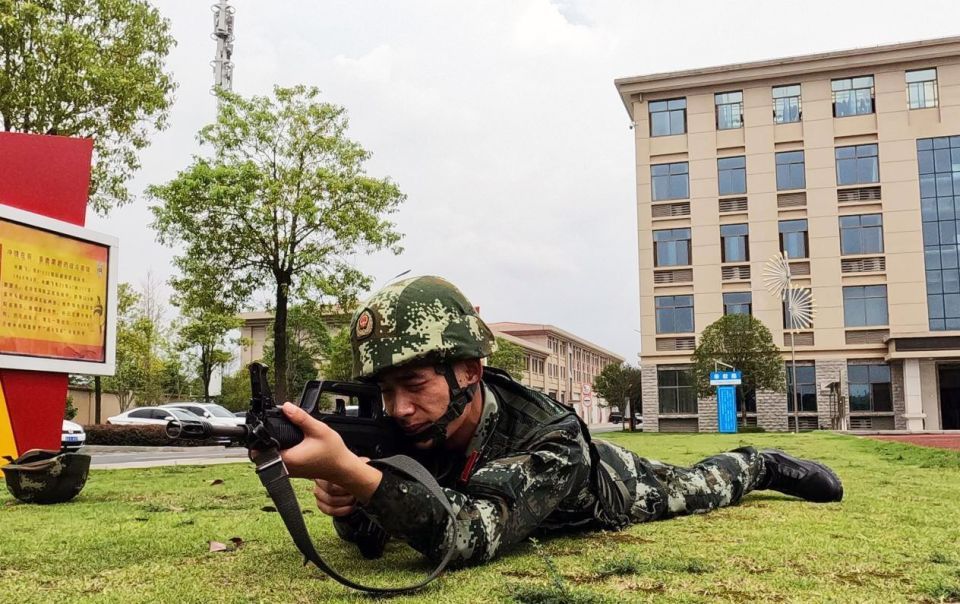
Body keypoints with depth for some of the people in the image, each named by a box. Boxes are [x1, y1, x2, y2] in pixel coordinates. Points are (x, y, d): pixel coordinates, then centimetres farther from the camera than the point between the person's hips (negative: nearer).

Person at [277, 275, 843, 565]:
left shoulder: (552, 443, -51)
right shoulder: (410, 426, -34)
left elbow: (469, 537, -64)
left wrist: (348, 468, -77)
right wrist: (346, 499, -49)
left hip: (617, 490, -4)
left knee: (696, 488, 24)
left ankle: (760, 465, 55)